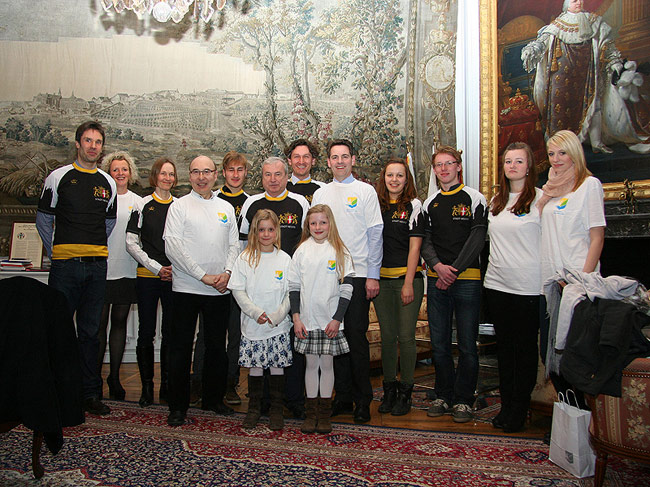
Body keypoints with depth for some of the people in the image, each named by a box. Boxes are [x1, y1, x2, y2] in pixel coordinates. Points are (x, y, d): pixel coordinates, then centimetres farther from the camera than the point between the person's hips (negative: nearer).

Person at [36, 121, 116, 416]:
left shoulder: (108, 183, 13)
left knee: (90, 332, 8)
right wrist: (55, 252, 2)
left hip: (97, 267, 3)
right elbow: (43, 219, 6)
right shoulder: (59, 177, 3)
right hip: (65, 266, -3)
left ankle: (91, 393, 15)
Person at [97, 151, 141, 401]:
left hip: (127, 270, 3)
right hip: (103, 268, -2)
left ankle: (114, 376, 16)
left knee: (119, 323, 8)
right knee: (100, 322, -1)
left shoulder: (137, 202, 11)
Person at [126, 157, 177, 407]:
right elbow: (131, 243, 0)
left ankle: (167, 386, 14)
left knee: (171, 332, 4)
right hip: (147, 276, -2)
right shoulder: (143, 205, 4)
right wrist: (156, 267, -7)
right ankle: (147, 386, 10)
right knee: (146, 333, 1)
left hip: (174, 276, 2)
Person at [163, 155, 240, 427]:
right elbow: (172, 246, -8)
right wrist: (203, 276, -14)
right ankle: (178, 407, 12)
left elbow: (234, 244, 13)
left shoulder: (226, 208, 14)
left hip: (219, 291, 4)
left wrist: (227, 272, -6)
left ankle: (213, 399, 25)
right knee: (181, 348, 1)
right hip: (186, 288, -3)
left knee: (217, 347, 11)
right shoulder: (179, 206, 2)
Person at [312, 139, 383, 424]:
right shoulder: (320, 195, 13)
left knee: (357, 337, -3)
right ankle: (343, 396, 18)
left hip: (358, 274, -4)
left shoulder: (365, 191, 3)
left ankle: (362, 400, 9)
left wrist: (373, 275, -7)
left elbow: (375, 233, -1)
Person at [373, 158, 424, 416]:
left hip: (407, 278, -3)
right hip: (381, 279, 4)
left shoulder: (413, 206, -1)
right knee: (387, 336, 8)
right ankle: (389, 389, 19)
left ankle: (405, 392, 11)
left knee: (406, 336, -1)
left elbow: (414, 247, -5)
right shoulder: (376, 206, 10)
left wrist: (409, 283, -11)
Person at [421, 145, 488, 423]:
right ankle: (443, 396, 20)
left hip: (467, 278, -3)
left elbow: (477, 238, -5)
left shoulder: (474, 199, 3)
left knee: (467, 344, 1)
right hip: (436, 280, 4)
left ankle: (463, 400, 12)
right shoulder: (429, 204, 14)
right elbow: (425, 239, 8)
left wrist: (455, 270, -13)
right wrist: (438, 265, -11)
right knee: (439, 343, 8)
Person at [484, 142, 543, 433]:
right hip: (496, 283, 6)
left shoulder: (539, 198, -4)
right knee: (504, 346, 12)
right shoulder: (496, 200, 14)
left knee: (525, 348, 4)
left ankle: (518, 411, 14)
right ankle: (506, 406, 23)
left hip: (528, 286, -6)